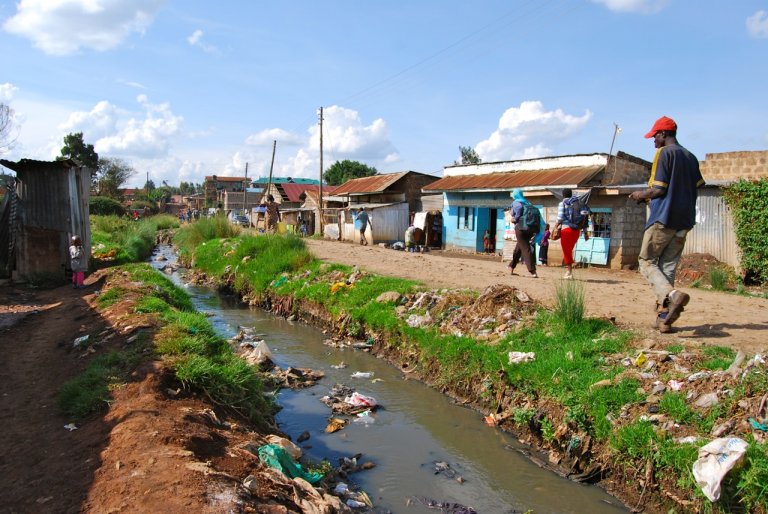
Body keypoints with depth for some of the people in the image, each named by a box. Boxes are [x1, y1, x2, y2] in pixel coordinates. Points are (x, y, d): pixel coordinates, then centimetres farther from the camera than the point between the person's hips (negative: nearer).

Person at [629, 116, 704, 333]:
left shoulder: (664, 153, -8)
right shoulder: (691, 157, 15)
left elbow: (658, 190, -14)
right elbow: (696, 188, 15)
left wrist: (641, 195, 4)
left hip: (663, 219, -7)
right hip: (684, 221, 7)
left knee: (647, 262, 1)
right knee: (668, 267, 10)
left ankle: (671, 294, -26)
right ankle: (664, 317, 6)